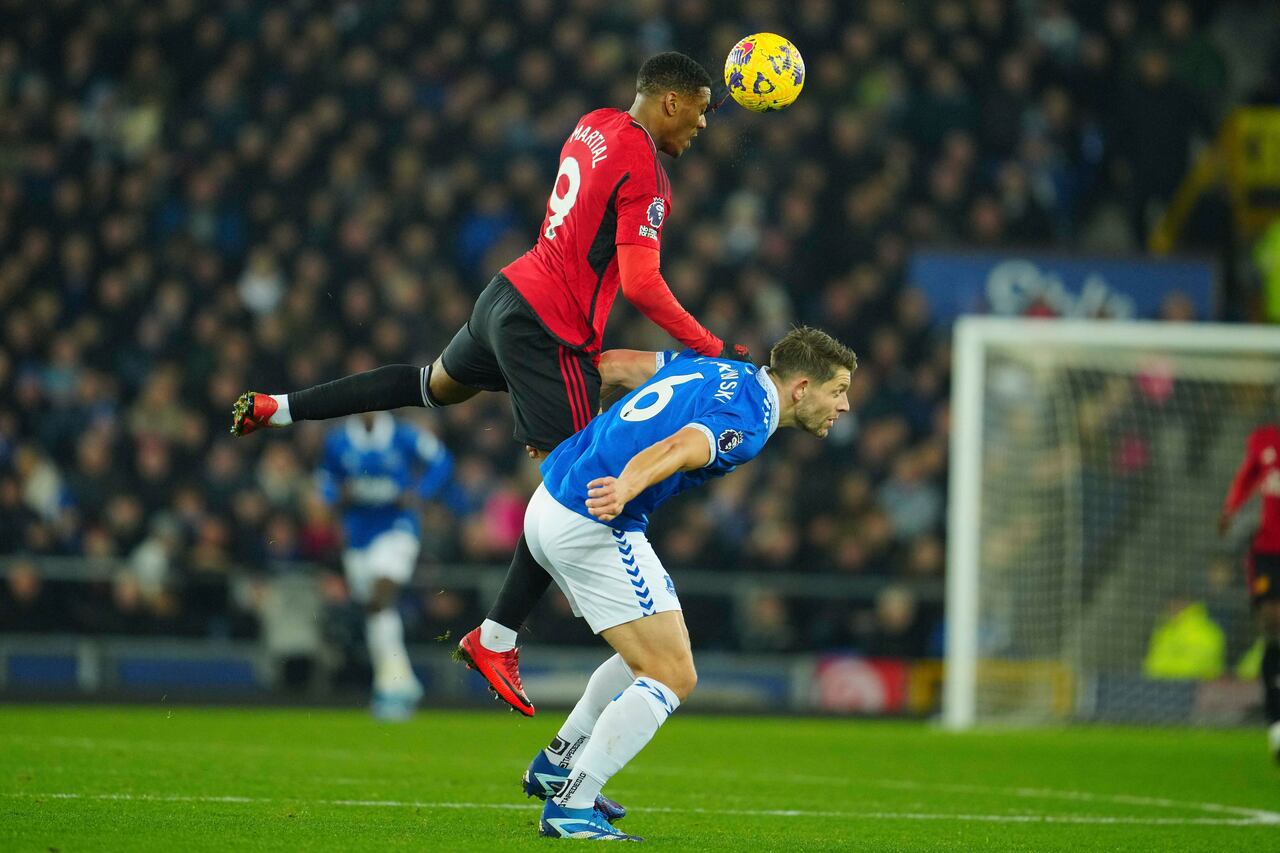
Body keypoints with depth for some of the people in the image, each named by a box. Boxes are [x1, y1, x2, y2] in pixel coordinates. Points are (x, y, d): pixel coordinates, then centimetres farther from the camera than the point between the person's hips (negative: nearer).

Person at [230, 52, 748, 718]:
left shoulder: (594, 126, 8)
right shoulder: (644, 170, -18)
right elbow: (641, 285, -23)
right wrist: (710, 350, -17)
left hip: (511, 292, 9)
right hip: (554, 333, -9)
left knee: (438, 383, 36)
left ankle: (277, 409, 40)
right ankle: (496, 641, -2)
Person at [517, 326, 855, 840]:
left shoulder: (721, 370, 16)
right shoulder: (747, 420, -13)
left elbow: (620, 365, 23)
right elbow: (679, 447, -33)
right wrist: (628, 486, -53)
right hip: (593, 527, -10)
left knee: (655, 657, 23)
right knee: (672, 677, -7)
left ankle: (558, 763, 28)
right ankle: (570, 808, -9)